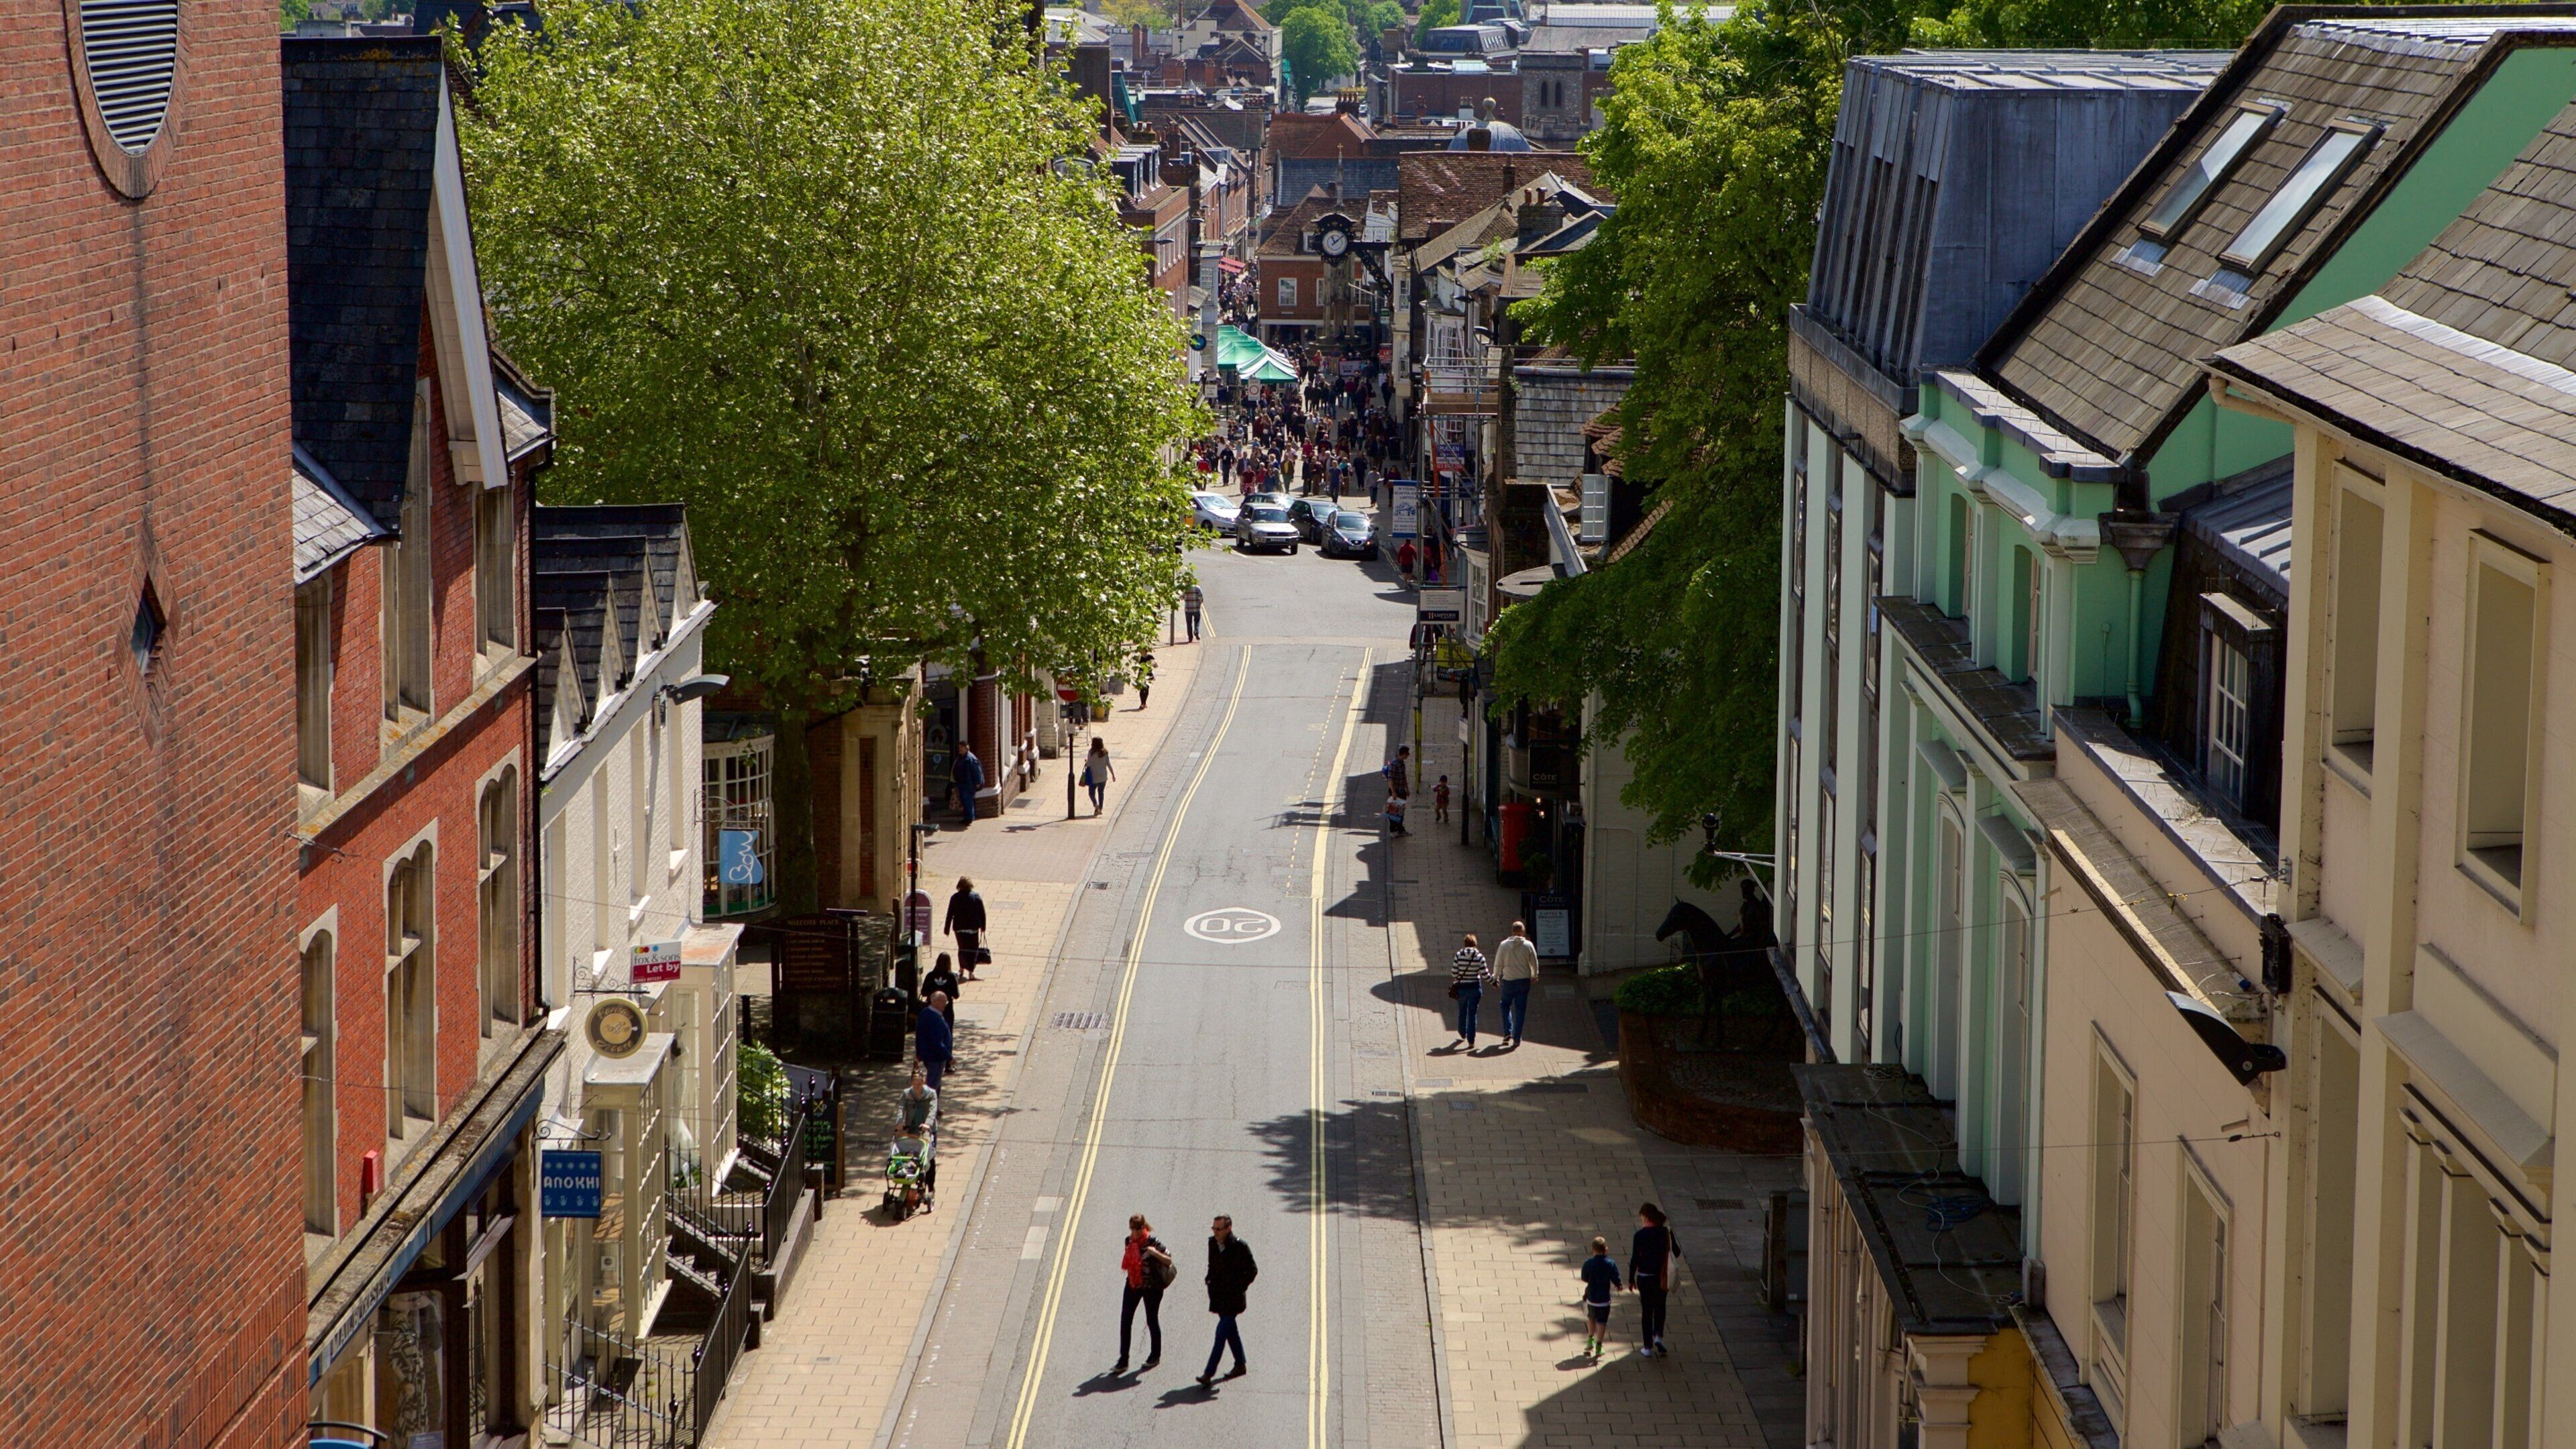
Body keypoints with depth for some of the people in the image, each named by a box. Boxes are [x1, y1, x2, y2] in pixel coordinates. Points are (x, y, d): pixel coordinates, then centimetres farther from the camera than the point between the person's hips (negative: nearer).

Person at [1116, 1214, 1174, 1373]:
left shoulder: (1153, 1242, -15)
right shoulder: (1129, 1241, 2)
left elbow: (1169, 1261, -20)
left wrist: (1155, 1253, -33)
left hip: (1152, 1287, -5)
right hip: (1133, 1285, 5)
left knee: (1152, 1321, 9)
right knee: (1125, 1322, 0)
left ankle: (1155, 1356, 29)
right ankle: (1123, 1361, 4)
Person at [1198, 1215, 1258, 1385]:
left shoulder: (1240, 1246, -14)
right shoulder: (1212, 1243, 5)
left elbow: (1252, 1270, -8)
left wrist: (1239, 1287, -11)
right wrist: (1210, 1281, 5)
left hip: (1232, 1298, -7)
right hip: (1218, 1295, 7)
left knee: (1222, 1333, -10)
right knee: (1231, 1331, 17)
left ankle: (1209, 1374, -14)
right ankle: (1240, 1365, 31)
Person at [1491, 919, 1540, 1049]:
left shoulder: (1504, 945, -4)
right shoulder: (1528, 945, -4)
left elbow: (1498, 964, 1)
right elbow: (1534, 963, 5)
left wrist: (1496, 977, 16)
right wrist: (1534, 975, 23)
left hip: (1508, 980, 0)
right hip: (1524, 980, 0)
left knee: (1505, 1005, 19)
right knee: (1521, 1009, 6)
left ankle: (1508, 1032, 5)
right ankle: (1517, 1038, 5)